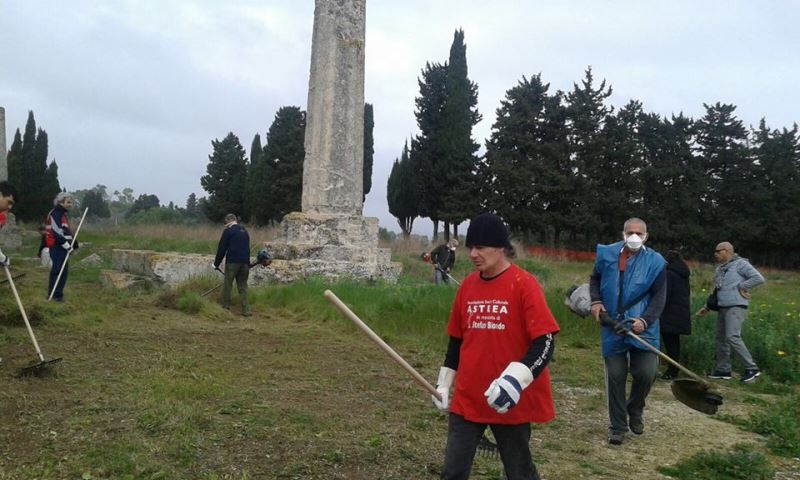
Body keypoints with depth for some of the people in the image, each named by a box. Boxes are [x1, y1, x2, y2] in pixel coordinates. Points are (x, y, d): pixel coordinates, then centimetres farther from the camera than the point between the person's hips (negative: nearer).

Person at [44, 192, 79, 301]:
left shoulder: (63, 214, 21)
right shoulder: (55, 213, -12)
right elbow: (56, 231, -21)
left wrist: (74, 243, 16)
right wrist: (66, 244, -21)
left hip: (62, 247, 11)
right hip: (57, 247, -11)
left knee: (64, 270, 13)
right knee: (58, 270, -13)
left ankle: (53, 293, 21)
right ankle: (56, 294, -11)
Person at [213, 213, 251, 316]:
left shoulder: (228, 231, -2)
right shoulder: (244, 231, 18)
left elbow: (221, 248, -3)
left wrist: (217, 263, 6)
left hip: (232, 262, -5)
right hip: (245, 262, 6)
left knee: (227, 285, 4)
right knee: (243, 286, 7)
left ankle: (225, 307, 6)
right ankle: (246, 310, 2)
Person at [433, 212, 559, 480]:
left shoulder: (524, 284, -12)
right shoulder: (467, 286, 5)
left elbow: (545, 341, -17)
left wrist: (514, 380, -29)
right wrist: (445, 383, 15)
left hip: (510, 400, -4)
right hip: (467, 398, 5)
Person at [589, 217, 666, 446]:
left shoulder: (655, 261, -5)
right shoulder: (607, 254, 0)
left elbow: (659, 297, -5)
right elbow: (595, 279, 16)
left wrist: (645, 320, -18)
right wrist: (596, 301, -1)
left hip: (642, 328, -1)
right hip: (613, 327, 1)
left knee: (646, 373, -5)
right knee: (615, 376, 4)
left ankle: (635, 411, 27)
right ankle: (618, 425, 19)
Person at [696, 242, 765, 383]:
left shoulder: (740, 264, -6)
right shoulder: (720, 268, 20)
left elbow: (759, 278, -14)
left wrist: (741, 286, -11)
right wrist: (707, 307, 21)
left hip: (736, 306, -9)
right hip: (722, 307, 9)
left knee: (732, 337, -18)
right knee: (721, 338, 10)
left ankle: (751, 368, -11)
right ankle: (723, 370, 18)